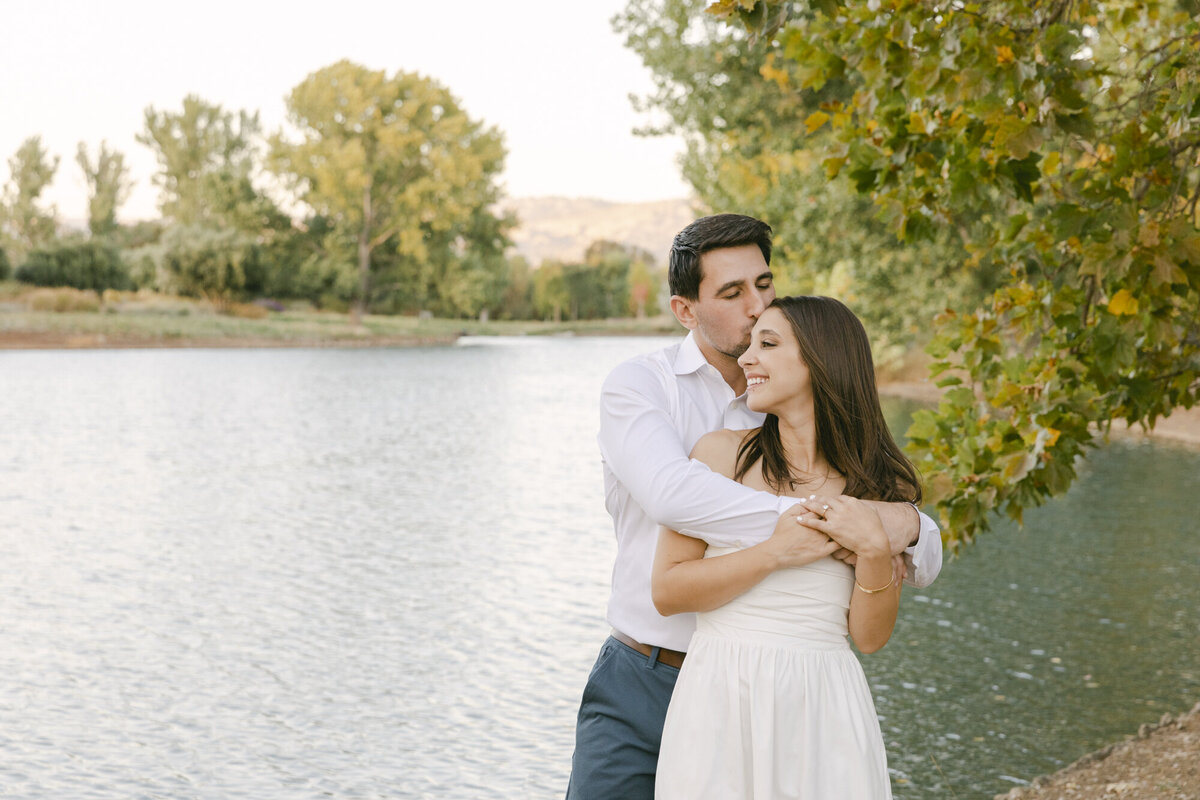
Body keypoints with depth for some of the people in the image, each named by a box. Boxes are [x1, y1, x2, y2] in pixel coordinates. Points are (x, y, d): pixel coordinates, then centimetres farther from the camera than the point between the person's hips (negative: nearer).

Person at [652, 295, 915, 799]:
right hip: (719, 701, -1)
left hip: (821, 711, 1)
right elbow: (667, 591, -6)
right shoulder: (722, 453, 0)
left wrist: (873, 550, -13)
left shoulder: (882, 486, 3)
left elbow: (869, 637, 3)